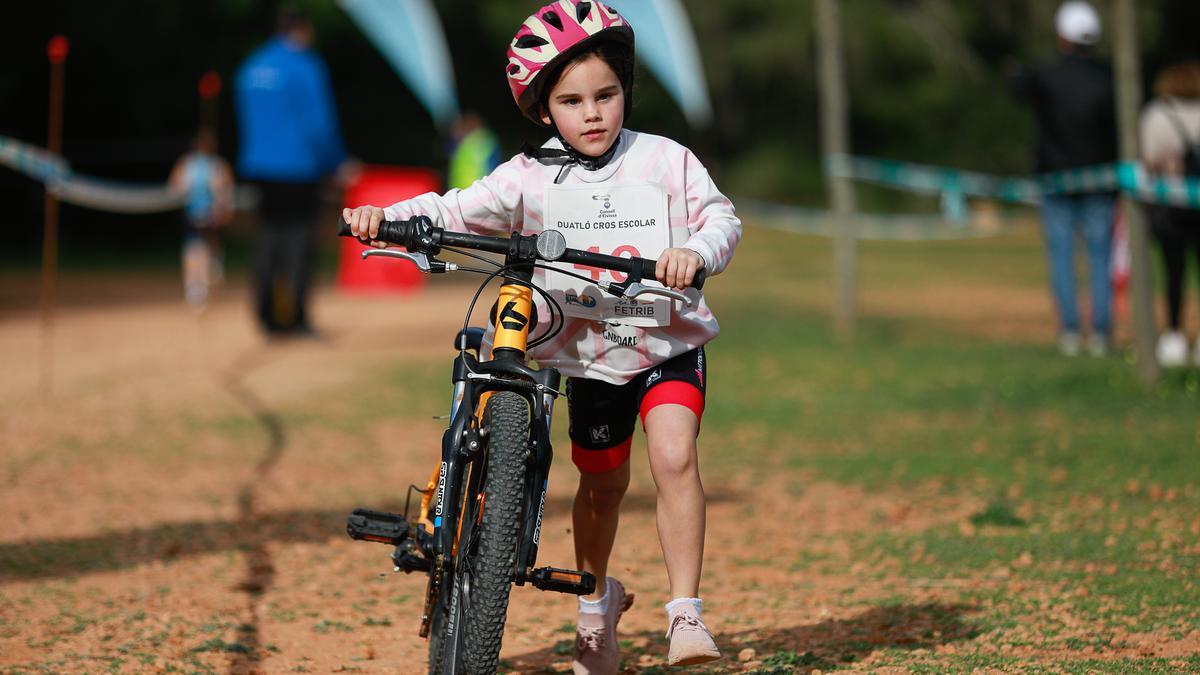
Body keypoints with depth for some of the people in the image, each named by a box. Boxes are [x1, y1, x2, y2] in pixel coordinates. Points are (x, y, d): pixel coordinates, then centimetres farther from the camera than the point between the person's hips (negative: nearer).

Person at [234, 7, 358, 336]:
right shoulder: (305, 66, -9)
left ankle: (268, 318, 8)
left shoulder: (250, 68, 11)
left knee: (268, 239, 10)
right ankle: (295, 318, -8)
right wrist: (338, 162, -2)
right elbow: (318, 122, -12)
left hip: (261, 169, 6)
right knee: (300, 237, -4)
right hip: (299, 168, -6)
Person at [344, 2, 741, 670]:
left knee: (674, 456, -24)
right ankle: (597, 601, 43)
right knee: (602, 483, 15)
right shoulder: (532, 177, -5)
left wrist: (696, 250, -29)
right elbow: (458, 210, -9)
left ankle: (686, 613, -21)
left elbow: (722, 217, -7)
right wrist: (385, 216, -25)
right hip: (588, 355, 2)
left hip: (668, 344, -2)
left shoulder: (665, 161, -6)